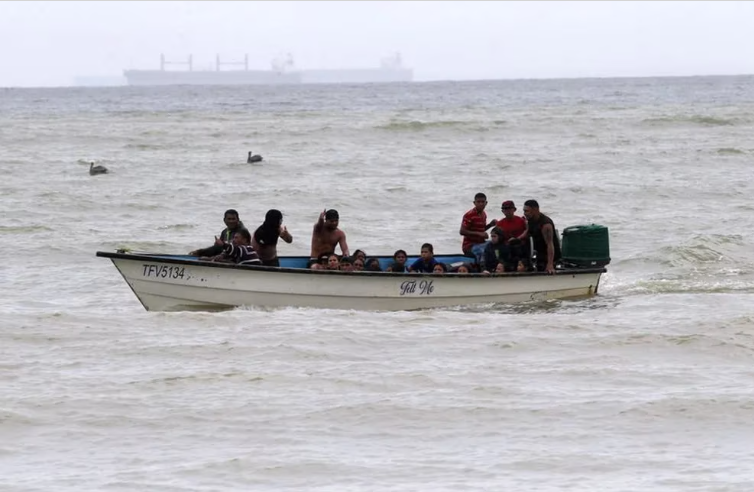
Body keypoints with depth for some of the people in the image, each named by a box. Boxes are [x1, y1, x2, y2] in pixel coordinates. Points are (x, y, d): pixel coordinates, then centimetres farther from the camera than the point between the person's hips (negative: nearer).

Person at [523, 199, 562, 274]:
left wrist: (550, 265, -42)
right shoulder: (530, 220, -3)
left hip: (550, 254, -9)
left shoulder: (545, 224, -30)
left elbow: (550, 245, -35)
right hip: (540, 253, 9)